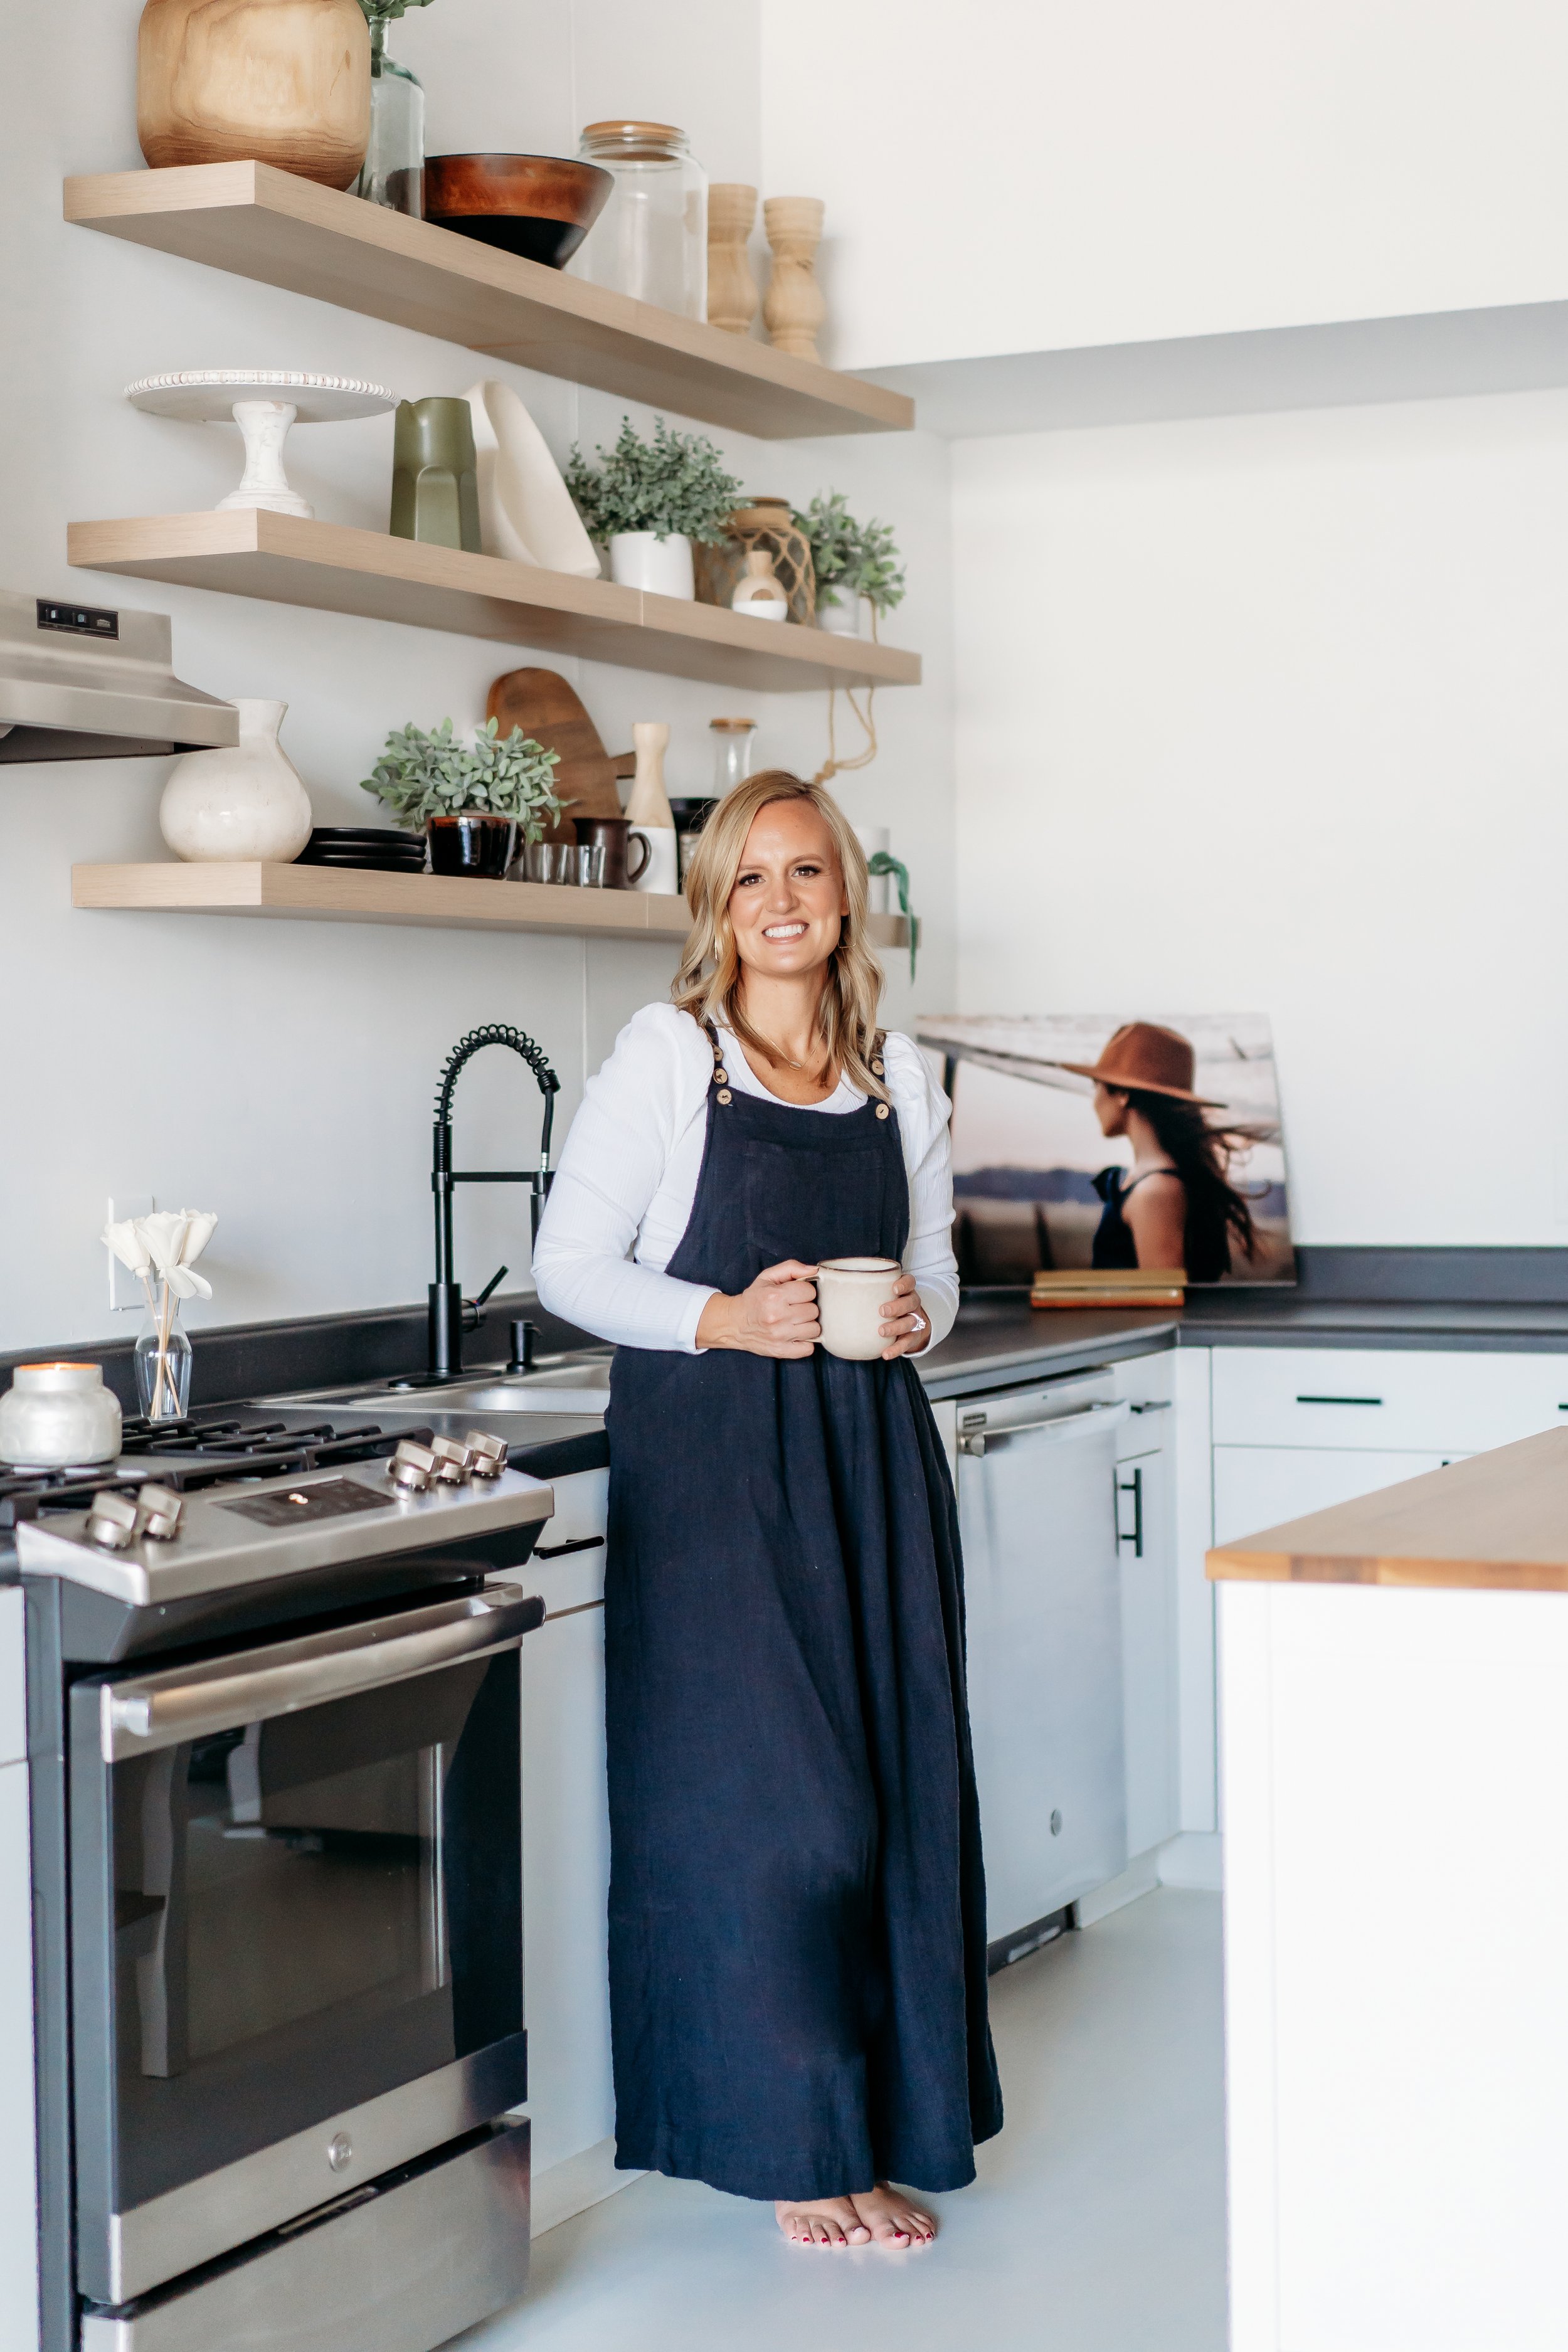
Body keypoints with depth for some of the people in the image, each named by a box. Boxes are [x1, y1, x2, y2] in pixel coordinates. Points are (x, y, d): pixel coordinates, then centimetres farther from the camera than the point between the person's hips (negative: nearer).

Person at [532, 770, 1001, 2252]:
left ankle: (885, 2129, 17)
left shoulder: (898, 1075, 11)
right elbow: (569, 1262, -3)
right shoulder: (666, 1056, -1)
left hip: (871, 1460, 4)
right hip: (708, 1459, -4)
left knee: (890, 1784, 4)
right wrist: (725, 1319, -16)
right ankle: (796, 2145, 9)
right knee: (759, 1795, -4)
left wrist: (915, 1318, -4)